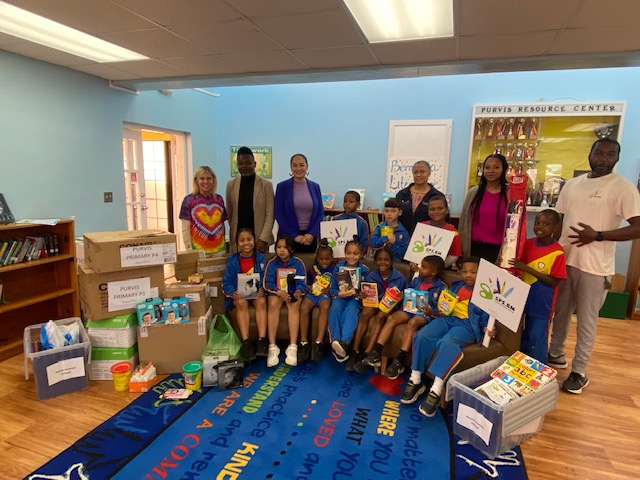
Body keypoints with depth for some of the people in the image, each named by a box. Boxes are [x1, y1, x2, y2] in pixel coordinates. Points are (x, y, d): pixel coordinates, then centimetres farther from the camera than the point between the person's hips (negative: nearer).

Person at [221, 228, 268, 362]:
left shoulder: (260, 258, 4)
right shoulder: (232, 260, 3)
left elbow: (265, 279, 1)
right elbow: (226, 281, 0)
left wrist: (261, 290, -20)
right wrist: (233, 293, -20)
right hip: (239, 294, 0)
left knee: (261, 301, -32)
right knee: (242, 303, -33)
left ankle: (262, 340, -34)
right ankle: (246, 342, -34)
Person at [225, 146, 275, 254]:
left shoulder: (266, 185, 0)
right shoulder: (231, 184, 7)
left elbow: (270, 214, -4)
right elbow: (229, 212, 12)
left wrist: (264, 239, -12)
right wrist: (234, 231, 10)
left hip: (259, 238, -2)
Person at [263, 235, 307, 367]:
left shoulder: (298, 263, 0)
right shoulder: (272, 263, 1)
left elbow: (302, 283, -5)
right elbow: (268, 283, -5)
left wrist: (298, 291, -28)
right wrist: (279, 292, -25)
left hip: (293, 293, 0)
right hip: (276, 293, 0)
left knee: (294, 305, -34)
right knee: (273, 303, -34)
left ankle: (292, 347, -37)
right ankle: (272, 347, -33)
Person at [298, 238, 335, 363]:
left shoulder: (334, 270, 9)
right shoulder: (312, 270, 15)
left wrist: (329, 290, -10)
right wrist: (309, 287, 1)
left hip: (325, 294, -2)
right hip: (312, 293, 2)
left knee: (325, 306, -37)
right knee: (304, 307, -31)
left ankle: (318, 343, -37)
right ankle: (304, 342, -24)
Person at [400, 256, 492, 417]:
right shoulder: (456, 286, 24)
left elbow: (486, 316, 3)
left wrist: (487, 329, -18)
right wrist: (435, 312, 6)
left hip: (467, 324, -5)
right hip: (448, 318, 5)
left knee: (447, 342, -38)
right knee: (422, 335, -24)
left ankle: (436, 391, -36)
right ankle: (415, 381, -13)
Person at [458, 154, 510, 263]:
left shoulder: (510, 194, -1)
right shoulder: (473, 192, 5)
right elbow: (463, 222, 8)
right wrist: (461, 249, 6)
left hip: (497, 249, -2)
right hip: (473, 247, 2)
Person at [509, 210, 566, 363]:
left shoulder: (557, 252, -17)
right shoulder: (527, 244, -1)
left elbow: (554, 282, -18)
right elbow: (518, 269, 8)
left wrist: (528, 269, -26)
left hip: (542, 304, -6)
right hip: (524, 299, 6)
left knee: (537, 340, 7)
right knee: (522, 337, 20)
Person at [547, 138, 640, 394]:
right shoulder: (572, 184, 9)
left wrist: (597, 236, -21)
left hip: (594, 266, -5)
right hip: (563, 259, 5)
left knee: (586, 320, 5)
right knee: (560, 312, 18)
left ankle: (579, 372, 18)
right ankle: (555, 354, 36)